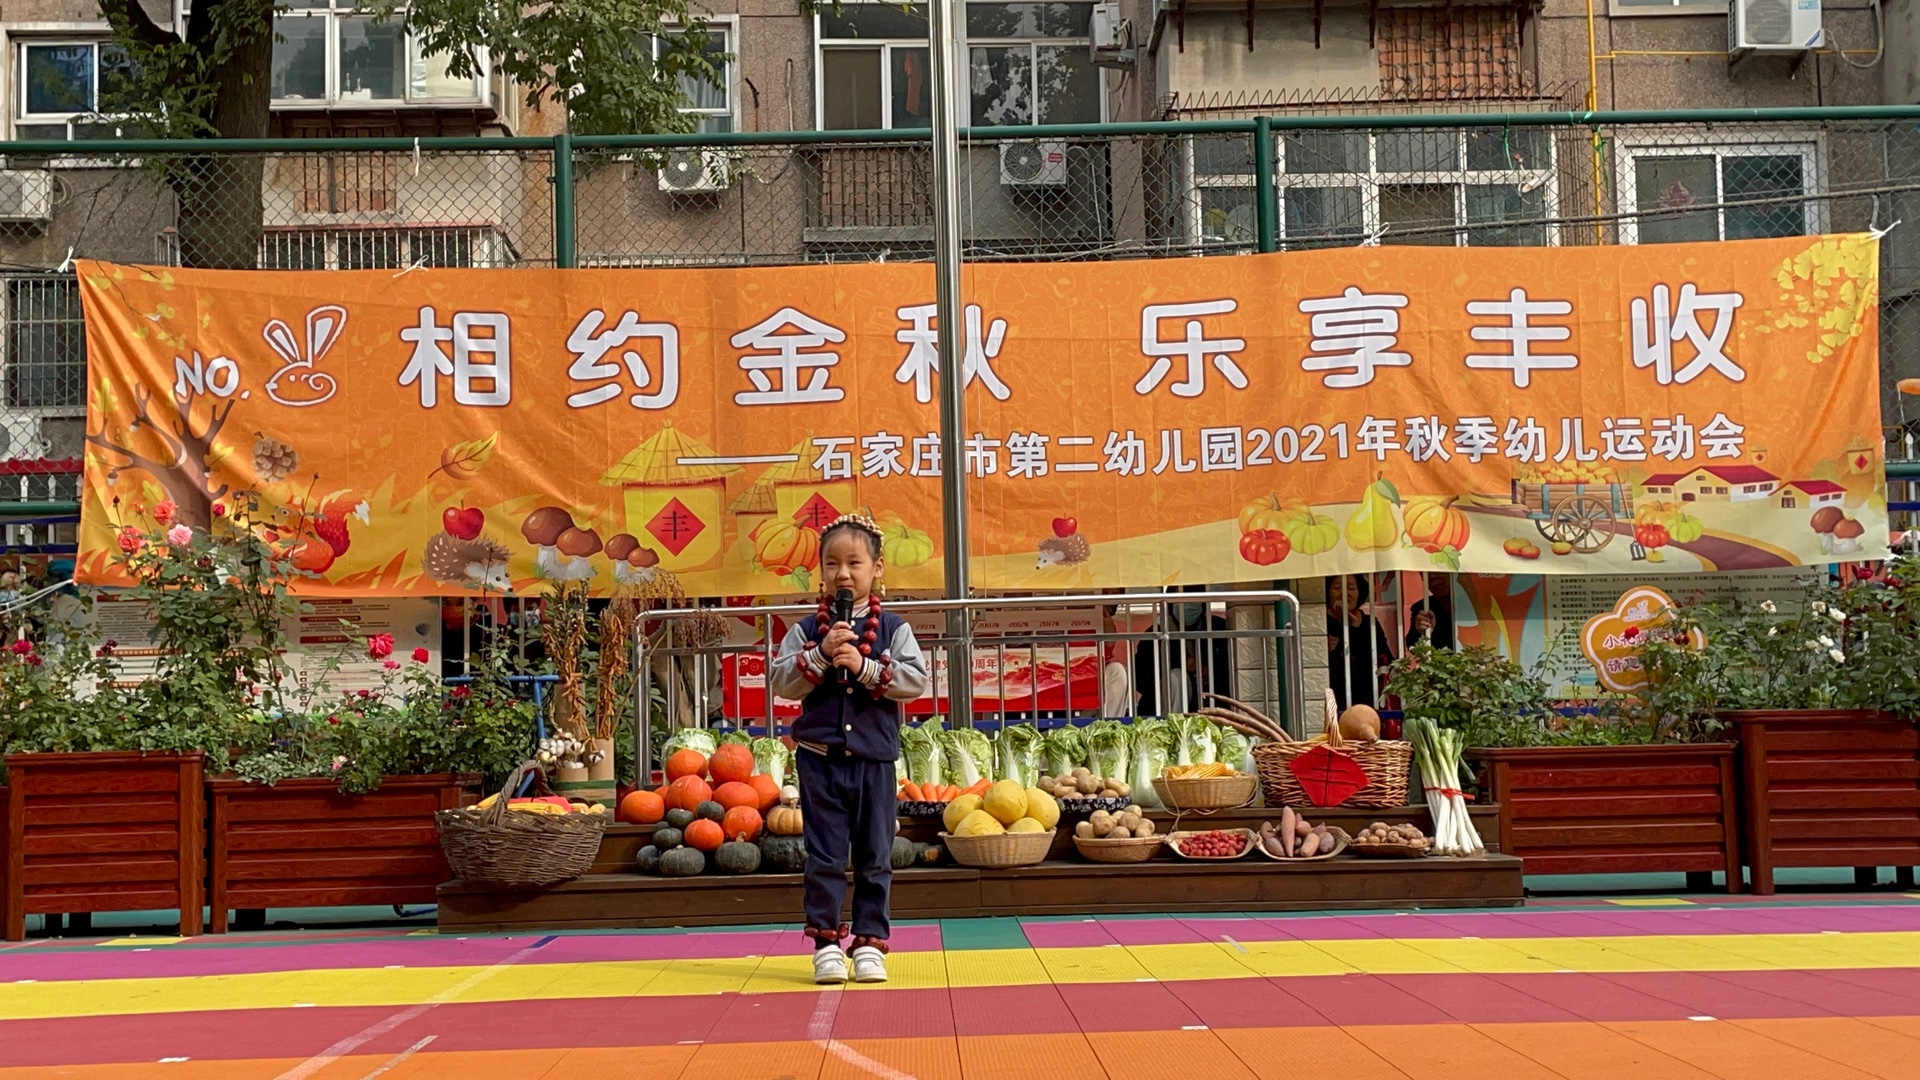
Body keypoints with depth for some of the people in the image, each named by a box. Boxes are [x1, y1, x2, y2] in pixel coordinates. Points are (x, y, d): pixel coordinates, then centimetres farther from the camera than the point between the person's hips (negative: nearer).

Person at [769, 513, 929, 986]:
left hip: (874, 757, 0)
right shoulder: (806, 629, 3)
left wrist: (865, 667, -19)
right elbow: (781, 681, -6)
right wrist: (821, 656, -18)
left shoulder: (893, 629, 1)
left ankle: (870, 942, 14)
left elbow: (916, 680, -10)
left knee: (875, 858, 6)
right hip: (820, 756, 0)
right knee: (824, 857, 3)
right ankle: (826, 943, 10)